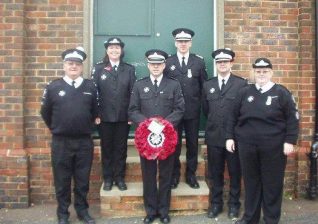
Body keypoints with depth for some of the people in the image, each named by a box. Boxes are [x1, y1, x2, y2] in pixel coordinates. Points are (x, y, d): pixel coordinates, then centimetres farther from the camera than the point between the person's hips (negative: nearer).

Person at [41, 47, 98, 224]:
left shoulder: (91, 87, 0)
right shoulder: (53, 87, -1)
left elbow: (95, 112, 10)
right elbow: (46, 113, 9)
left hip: (85, 142, 1)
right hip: (61, 142, 0)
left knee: (83, 180, 12)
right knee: (62, 181, 9)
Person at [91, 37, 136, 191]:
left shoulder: (129, 69, 5)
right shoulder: (98, 68, 2)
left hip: (123, 116, 1)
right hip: (105, 116, -1)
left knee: (121, 148, 8)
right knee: (106, 148, 9)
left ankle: (120, 178, 21)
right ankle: (107, 178, 21)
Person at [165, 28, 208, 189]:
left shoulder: (199, 62, 5)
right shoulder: (168, 62, 2)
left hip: (193, 111, 1)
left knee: (192, 144, 9)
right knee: (174, 144, 8)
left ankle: (191, 175, 23)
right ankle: (174, 175, 22)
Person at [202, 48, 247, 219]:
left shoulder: (242, 83, -3)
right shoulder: (207, 85, 10)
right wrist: (213, 123, 11)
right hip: (214, 136, 3)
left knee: (235, 172, 8)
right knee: (215, 173, 11)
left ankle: (233, 204, 22)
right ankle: (215, 203, 23)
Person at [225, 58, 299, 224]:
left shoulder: (282, 93, 0)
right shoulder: (244, 93, 8)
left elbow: (293, 118, -2)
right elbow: (233, 116, 11)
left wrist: (290, 141, -9)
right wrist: (230, 137, 5)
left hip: (274, 147, -2)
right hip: (247, 145, 2)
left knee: (272, 184, 6)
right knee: (251, 182, 11)